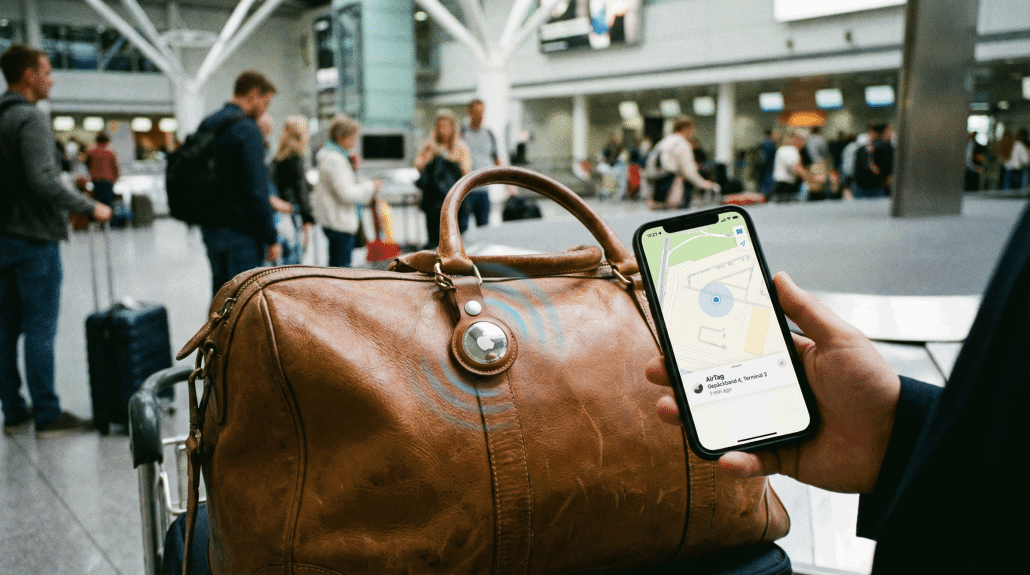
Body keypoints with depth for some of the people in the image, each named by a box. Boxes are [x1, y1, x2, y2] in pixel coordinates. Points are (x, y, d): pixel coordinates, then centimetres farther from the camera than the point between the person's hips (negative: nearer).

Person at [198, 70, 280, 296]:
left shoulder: (206, 125, 12)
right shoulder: (247, 130, -15)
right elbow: (256, 191, -18)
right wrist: (271, 239, -13)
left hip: (210, 229, 9)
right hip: (241, 232, -9)